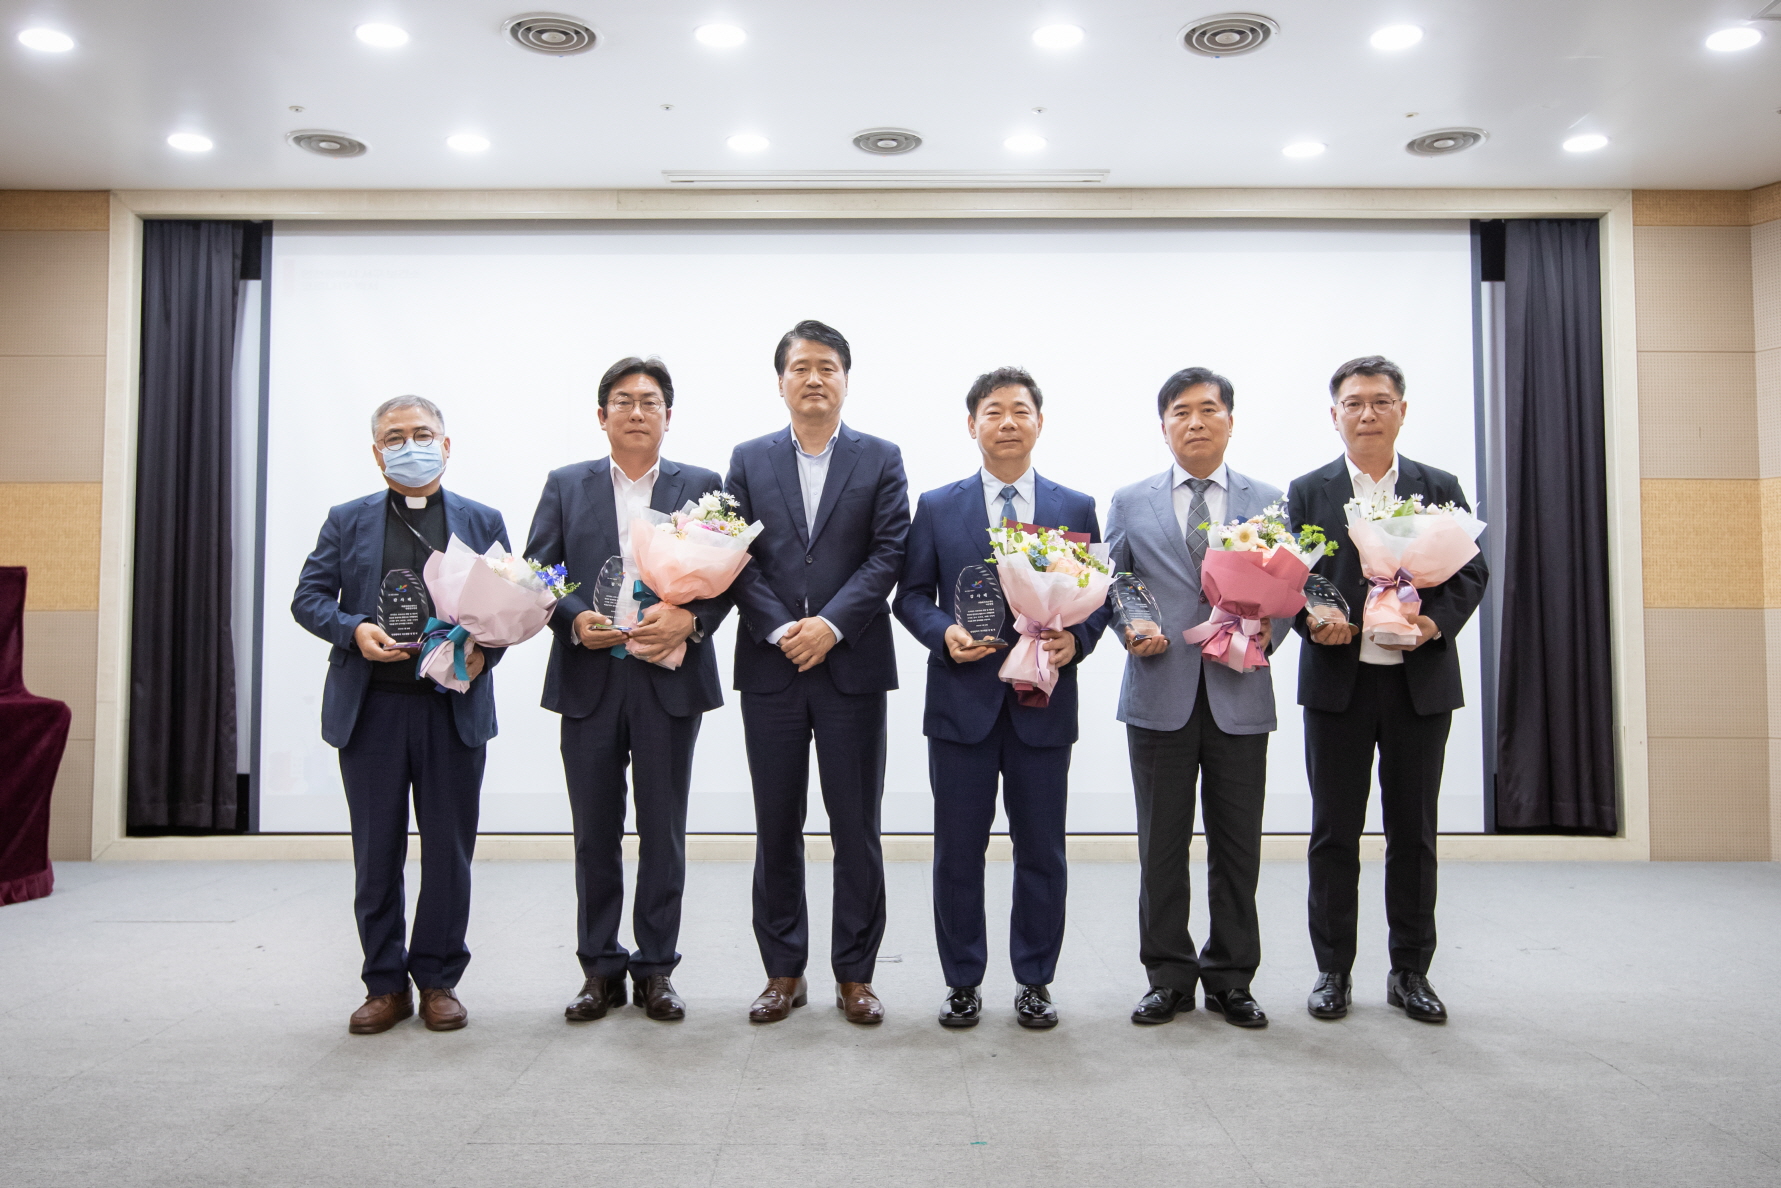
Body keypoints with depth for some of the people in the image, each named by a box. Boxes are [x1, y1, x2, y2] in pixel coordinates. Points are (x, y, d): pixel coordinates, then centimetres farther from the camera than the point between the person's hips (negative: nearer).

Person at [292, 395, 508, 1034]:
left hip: (455, 706, 0)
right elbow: (308, 597, 7)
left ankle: (438, 979, 20)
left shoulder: (482, 522, 10)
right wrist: (354, 630, -13)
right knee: (376, 853, 7)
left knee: (450, 851, 5)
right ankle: (385, 984, 20)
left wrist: (484, 650, -12)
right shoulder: (347, 521, 11)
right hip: (371, 707, 1)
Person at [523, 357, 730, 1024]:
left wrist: (690, 619, -16)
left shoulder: (703, 487, 8)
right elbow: (536, 571, 7)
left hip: (670, 677, -1)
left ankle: (656, 968, 19)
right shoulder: (566, 486, 12)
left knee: (663, 831, 5)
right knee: (595, 833, 8)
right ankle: (599, 969, 21)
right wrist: (575, 618, -11)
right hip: (589, 678, 1)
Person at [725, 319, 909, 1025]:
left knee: (856, 828, 5)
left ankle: (854, 974, 18)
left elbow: (889, 554, -4)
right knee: (777, 829, 9)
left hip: (852, 667, -1)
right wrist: (780, 630, -12)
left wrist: (829, 625, -14)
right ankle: (783, 972, 22)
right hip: (769, 669, 2)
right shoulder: (748, 462, 10)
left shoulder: (881, 460, 6)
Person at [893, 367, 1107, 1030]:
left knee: (1041, 851, 9)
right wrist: (943, 632, -14)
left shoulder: (1076, 508, 7)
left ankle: (1035, 981, 25)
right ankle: (963, 982, 23)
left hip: (1044, 702, 1)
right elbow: (911, 595, 5)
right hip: (962, 701, 0)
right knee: (958, 851, 7)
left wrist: (1076, 639, -12)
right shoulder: (937, 508, 5)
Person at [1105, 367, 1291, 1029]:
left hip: (1240, 695, 1)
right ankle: (1169, 977, 20)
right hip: (1160, 695, 0)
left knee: (1237, 846, 8)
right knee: (1161, 845, 6)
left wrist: (1266, 633, -10)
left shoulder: (1268, 502, 10)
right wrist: (1131, 630, -9)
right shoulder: (1129, 503, 9)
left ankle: (1231, 979, 23)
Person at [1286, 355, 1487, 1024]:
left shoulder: (1440, 489, 8)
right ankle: (1333, 971, 17)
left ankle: (1411, 971, 22)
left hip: (1420, 682, 1)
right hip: (1336, 680, -1)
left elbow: (1472, 573, 5)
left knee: (1414, 832, 9)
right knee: (1334, 831, 6)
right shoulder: (1308, 492, 6)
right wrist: (1310, 618, -18)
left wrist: (1437, 620, -15)